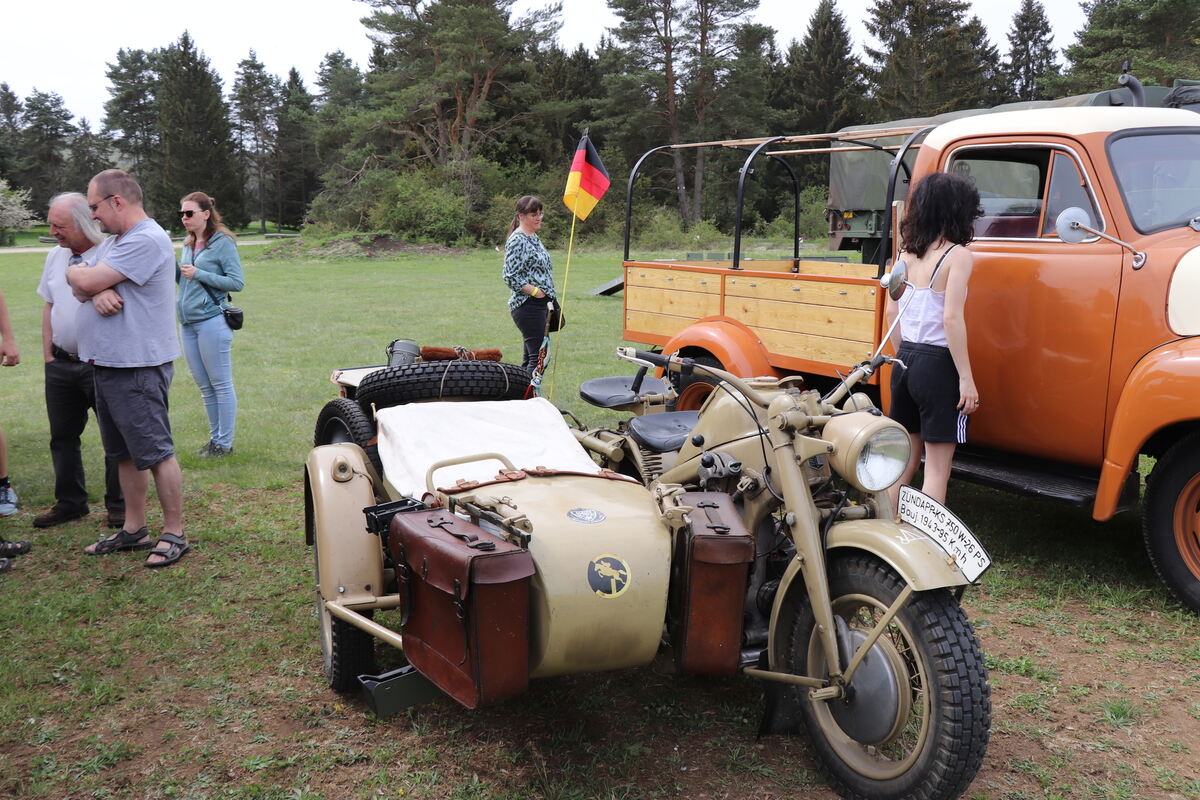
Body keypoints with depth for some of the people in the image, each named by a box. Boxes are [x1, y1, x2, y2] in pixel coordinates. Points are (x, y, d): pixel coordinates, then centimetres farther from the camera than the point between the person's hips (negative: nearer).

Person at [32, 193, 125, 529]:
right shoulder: (55, 256, 8)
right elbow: (49, 306, 16)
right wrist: (48, 355, 11)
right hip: (61, 363, 7)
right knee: (62, 437, 14)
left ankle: (118, 506, 16)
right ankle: (69, 503, 28)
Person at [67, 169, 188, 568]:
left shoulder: (148, 241, -16)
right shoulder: (113, 240, 17)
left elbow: (86, 280, -19)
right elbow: (84, 287, 9)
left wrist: (76, 273, 4)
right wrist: (96, 292, -14)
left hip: (137, 367, -10)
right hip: (106, 364, 10)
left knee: (155, 453, -3)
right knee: (126, 453, 15)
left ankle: (174, 534, 5)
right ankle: (134, 530, 25)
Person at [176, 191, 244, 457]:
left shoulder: (222, 243, -8)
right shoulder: (188, 244, 15)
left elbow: (237, 282, -13)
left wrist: (198, 274, -15)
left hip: (212, 322, -8)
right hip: (188, 323, 8)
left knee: (221, 385, -1)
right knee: (204, 386, 14)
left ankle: (224, 443, 5)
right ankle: (215, 438, 23)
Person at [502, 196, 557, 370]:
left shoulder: (534, 237, 16)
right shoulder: (517, 241, -13)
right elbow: (510, 277, -18)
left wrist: (551, 297, 17)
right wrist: (535, 291, -16)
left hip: (540, 304, 10)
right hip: (527, 305, -10)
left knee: (530, 356, 12)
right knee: (538, 356, -13)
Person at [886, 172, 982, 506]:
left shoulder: (907, 253, 7)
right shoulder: (957, 255, -11)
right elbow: (952, 318, -17)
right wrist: (966, 379, -14)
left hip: (905, 361, 7)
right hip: (938, 365, -7)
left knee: (904, 460, 16)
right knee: (937, 468, 0)